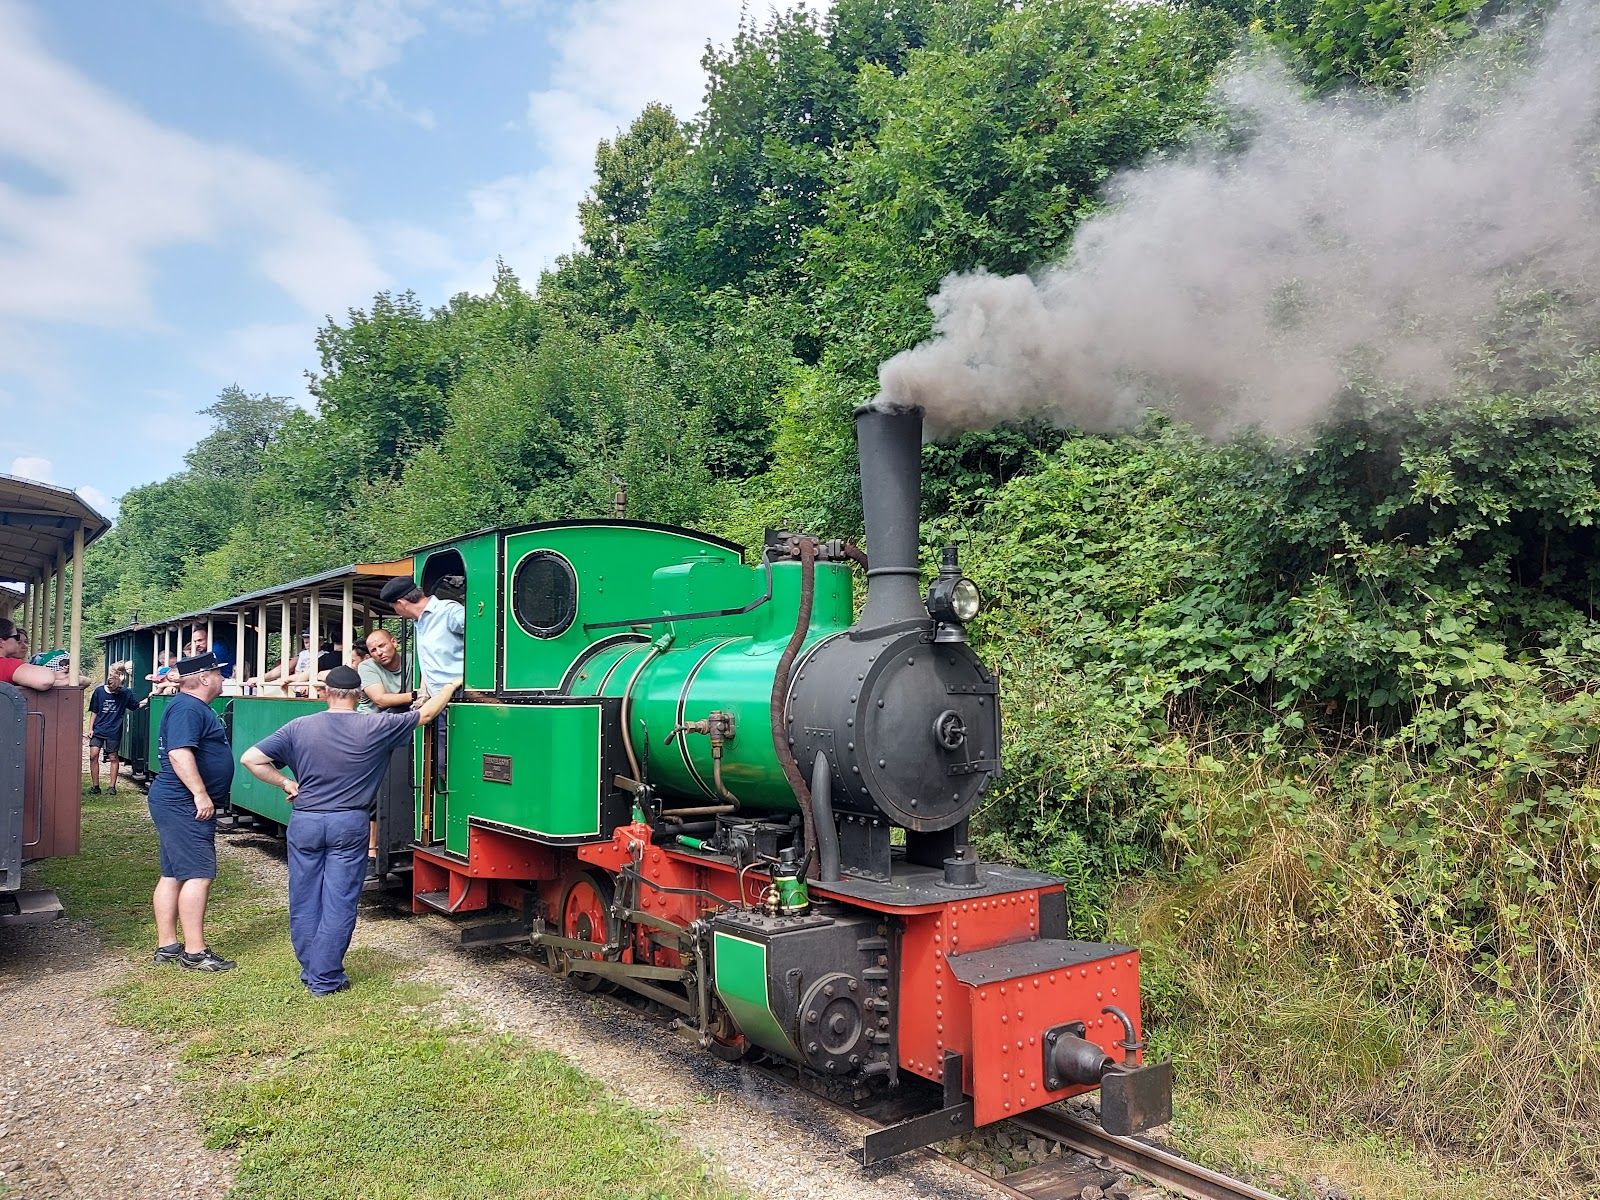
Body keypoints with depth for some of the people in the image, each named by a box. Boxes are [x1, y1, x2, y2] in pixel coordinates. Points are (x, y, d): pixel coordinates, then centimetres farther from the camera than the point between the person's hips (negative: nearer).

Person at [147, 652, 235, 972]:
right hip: (185, 805, -11)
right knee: (198, 875, -10)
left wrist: (201, 795, 28)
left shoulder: (193, 707, 18)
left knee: (173, 875, 13)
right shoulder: (187, 709, -16)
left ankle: (167, 946, 19)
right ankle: (195, 952, -8)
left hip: (177, 804, 11)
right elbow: (180, 753, -26)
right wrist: (201, 793, -27)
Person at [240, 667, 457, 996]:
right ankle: (325, 978, 9)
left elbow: (250, 759, -4)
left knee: (304, 902, 13)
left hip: (305, 822, 2)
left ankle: (309, 970, 24)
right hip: (349, 825, -2)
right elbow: (426, 714, 4)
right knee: (339, 904, 5)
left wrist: (286, 783, 6)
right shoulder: (375, 727, -6)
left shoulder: (300, 727, -2)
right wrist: (452, 685, 18)